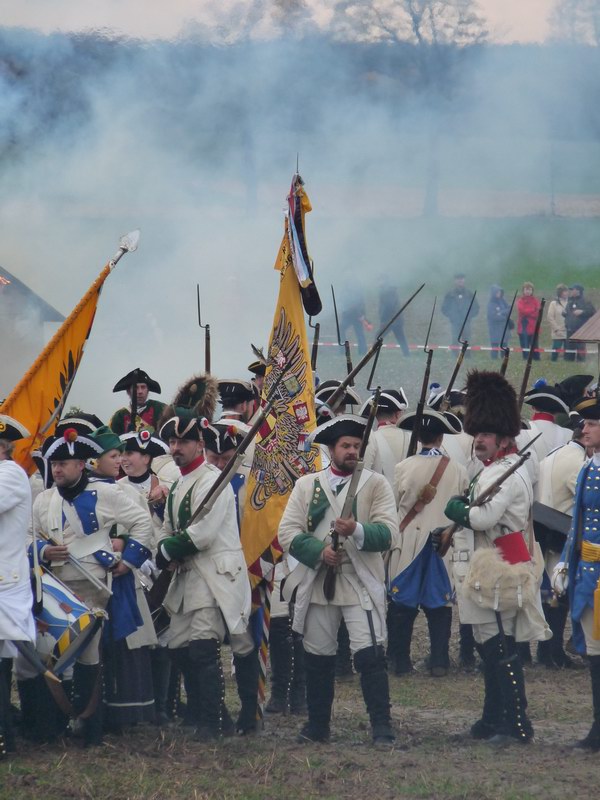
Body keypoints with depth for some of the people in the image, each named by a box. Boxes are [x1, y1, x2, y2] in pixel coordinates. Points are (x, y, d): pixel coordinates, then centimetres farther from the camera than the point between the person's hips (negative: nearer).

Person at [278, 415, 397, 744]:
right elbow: (287, 532, 2)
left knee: (369, 654, -12)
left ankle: (382, 726, -10)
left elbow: (388, 532, -6)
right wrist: (319, 551, -14)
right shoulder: (306, 485, 11)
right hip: (316, 581, 2)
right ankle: (317, 726, 21)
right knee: (317, 657, 9)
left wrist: (357, 530, -24)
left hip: (360, 582, -2)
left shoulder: (376, 484, 6)